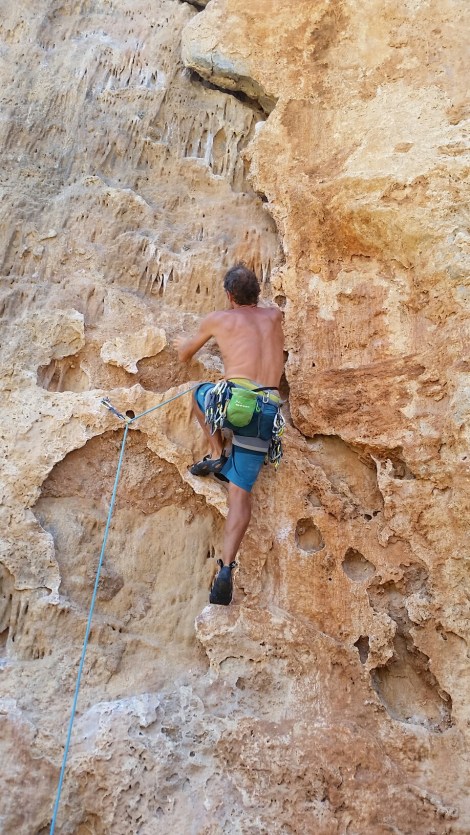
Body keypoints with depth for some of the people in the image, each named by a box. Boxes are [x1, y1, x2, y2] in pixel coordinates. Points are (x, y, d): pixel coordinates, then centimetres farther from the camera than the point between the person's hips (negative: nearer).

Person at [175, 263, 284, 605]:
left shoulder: (217, 318, 14)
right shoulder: (275, 316, 21)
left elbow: (185, 355, 31)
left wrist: (183, 344, 54)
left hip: (233, 399, -3)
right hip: (268, 409, 3)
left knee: (200, 393, 33)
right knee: (241, 491, 4)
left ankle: (216, 455, 18)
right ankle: (226, 568, -10)